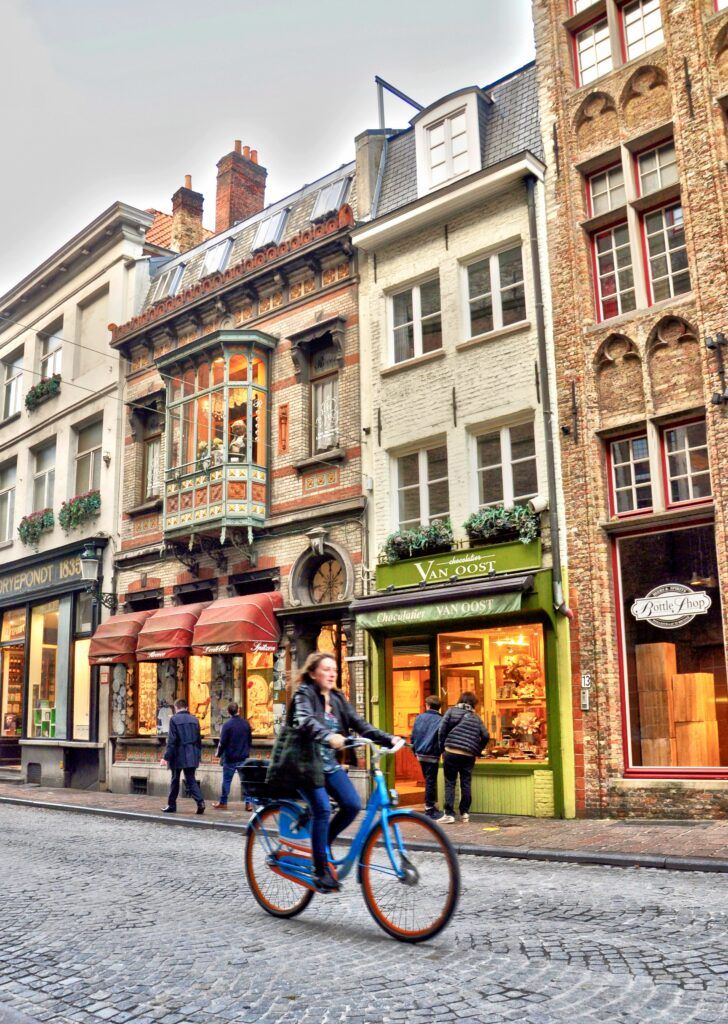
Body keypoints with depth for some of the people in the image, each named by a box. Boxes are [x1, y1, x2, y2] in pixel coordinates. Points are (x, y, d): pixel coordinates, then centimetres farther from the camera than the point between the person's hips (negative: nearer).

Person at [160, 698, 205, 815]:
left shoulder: (174, 719, -8)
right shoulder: (194, 719, 8)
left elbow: (171, 740, -12)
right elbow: (199, 740, 11)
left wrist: (166, 757, -9)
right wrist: (198, 755, 19)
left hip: (178, 756, -4)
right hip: (192, 756, 4)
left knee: (175, 780, 11)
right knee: (191, 780, 5)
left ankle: (171, 805, 19)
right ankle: (200, 802, -13)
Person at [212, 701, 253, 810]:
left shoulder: (227, 725, -13)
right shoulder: (246, 723, 2)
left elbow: (222, 742, -11)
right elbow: (250, 739, 11)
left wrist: (219, 754, 5)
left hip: (230, 758, -4)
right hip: (243, 757, 4)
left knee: (226, 780, 7)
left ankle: (223, 802, 13)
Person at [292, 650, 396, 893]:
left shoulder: (337, 698, 9)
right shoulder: (304, 694, -11)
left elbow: (359, 724, 1)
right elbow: (305, 721, -32)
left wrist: (388, 739, -14)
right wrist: (328, 736, -51)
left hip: (329, 763, 7)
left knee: (352, 805, -7)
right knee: (322, 809, -19)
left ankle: (320, 844, 16)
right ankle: (321, 869, -6)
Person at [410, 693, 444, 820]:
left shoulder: (419, 718, 3)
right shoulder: (440, 720, -9)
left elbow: (413, 736, 6)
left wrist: (415, 750, 16)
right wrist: (441, 751, 4)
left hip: (420, 754, 5)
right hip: (432, 755, -5)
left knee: (429, 780, 17)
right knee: (431, 781, 1)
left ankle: (432, 805, 23)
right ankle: (429, 809, 3)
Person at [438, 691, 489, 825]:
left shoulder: (451, 711, 6)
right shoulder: (476, 717, 13)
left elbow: (442, 730, -1)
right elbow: (485, 736, 7)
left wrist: (442, 748, 7)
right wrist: (478, 751, 19)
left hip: (451, 752, -2)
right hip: (469, 755, 2)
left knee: (450, 783, 2)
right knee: (466, 783, 11)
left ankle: (449, 814, -2)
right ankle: (465, 813, 14)